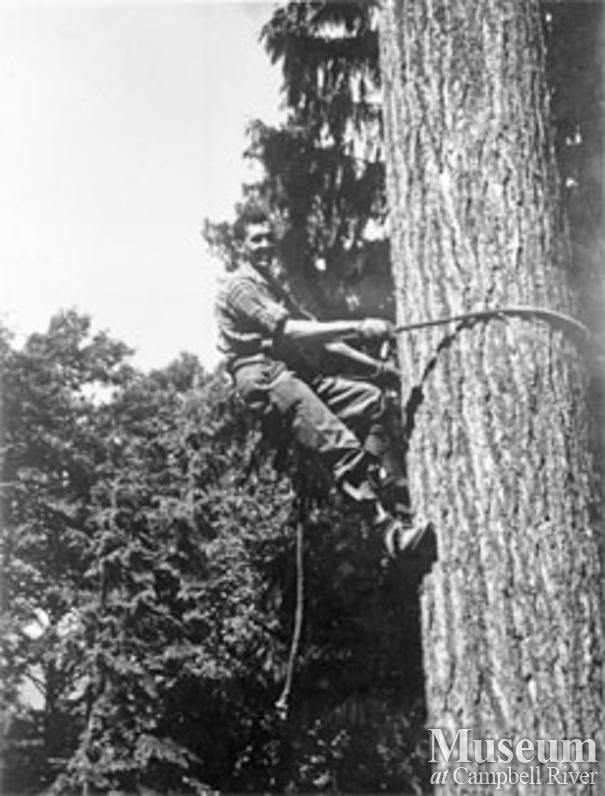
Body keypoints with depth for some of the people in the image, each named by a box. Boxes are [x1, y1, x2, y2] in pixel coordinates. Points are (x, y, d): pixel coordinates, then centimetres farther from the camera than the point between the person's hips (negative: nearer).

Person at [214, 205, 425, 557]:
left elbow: (317, 337, 22)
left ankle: (394, 489, -13)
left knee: (372, 398, -5)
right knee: (342, 446, -23)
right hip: (263, 375, -9)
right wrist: (357, 328, -25)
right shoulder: (240, 286, -4)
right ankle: (387, 526, -27)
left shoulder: (275, 285, 25)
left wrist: (375, 366, 14)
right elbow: (290, 331, -18)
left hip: (298, 372, 9)